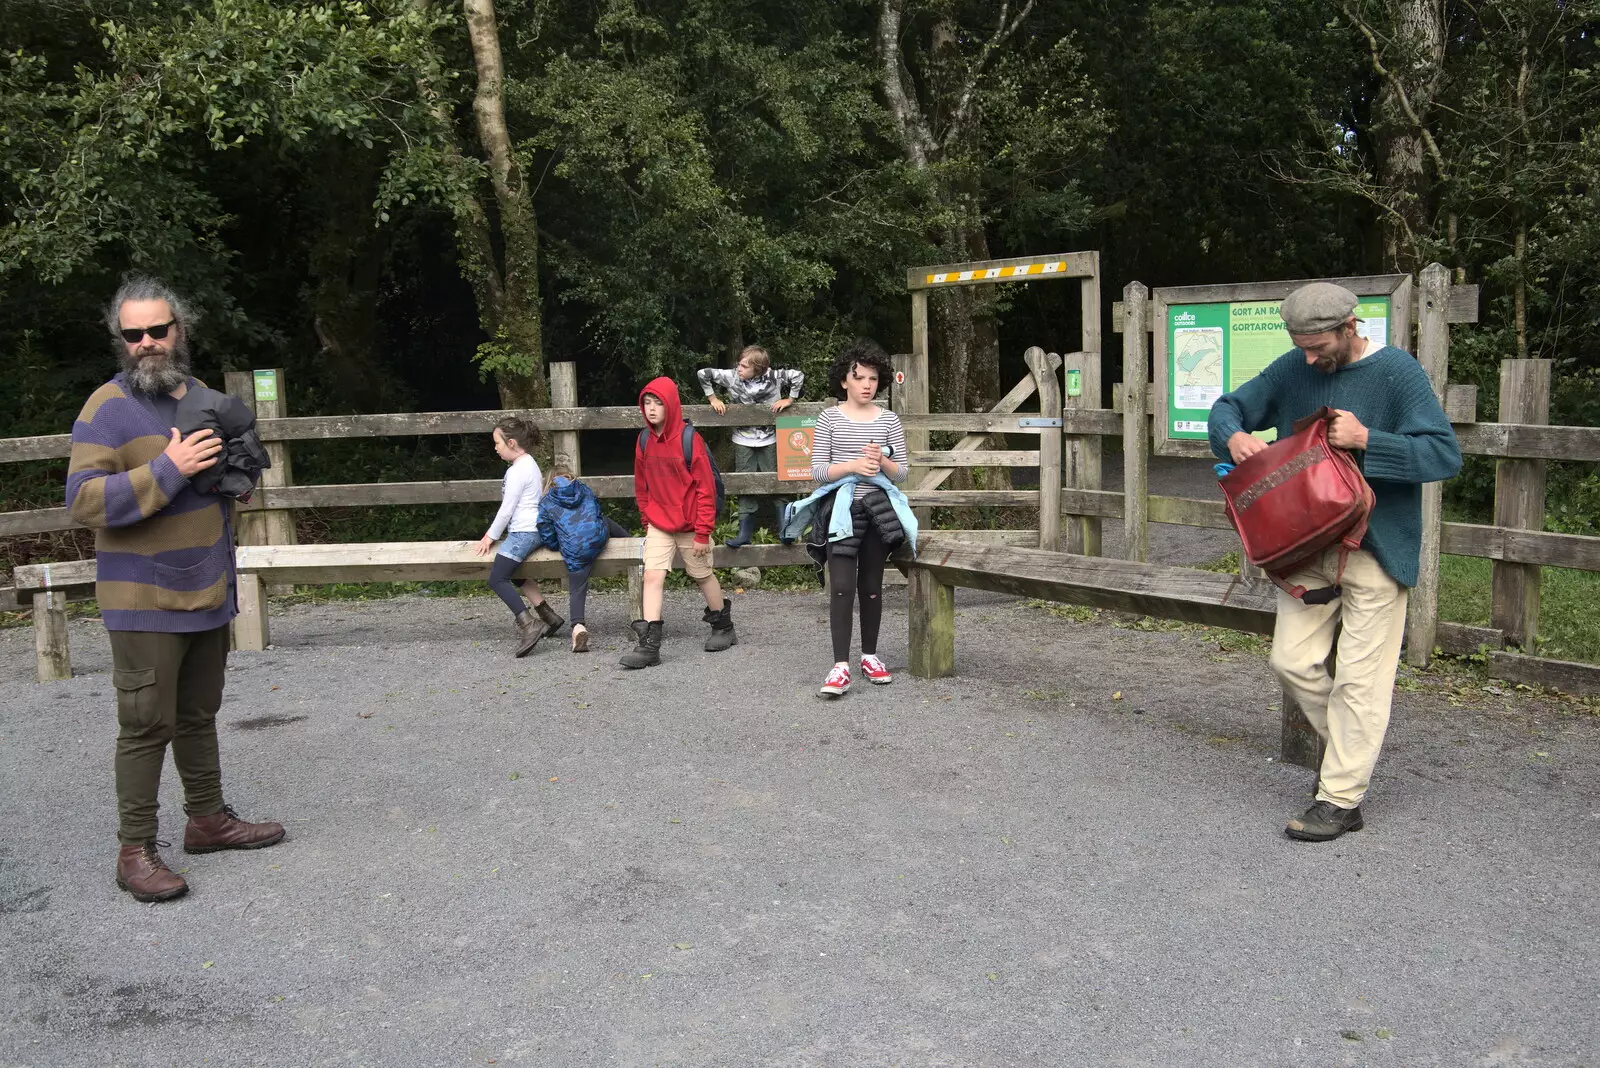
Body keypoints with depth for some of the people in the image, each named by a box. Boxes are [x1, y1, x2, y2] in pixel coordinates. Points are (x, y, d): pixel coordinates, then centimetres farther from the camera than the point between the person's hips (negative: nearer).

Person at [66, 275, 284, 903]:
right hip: (145, 602, -7)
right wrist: (168, 470, -27)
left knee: (199, 716, 18)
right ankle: (135, 851, 7)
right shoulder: (109, 407, -11)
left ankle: (208, 818, 30)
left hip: (208, 593, 7)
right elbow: (84, 500, -20)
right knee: (147, 725, -3)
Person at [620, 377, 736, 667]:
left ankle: (724, 627, 33)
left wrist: (703, 532, -14)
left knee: (702, 575, 12)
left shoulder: (689, 439, -14)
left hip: (689, 524, -4)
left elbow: (706, 488, -13)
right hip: (658, 525, 4)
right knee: (652, 576, -9)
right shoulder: (644, 440, 1)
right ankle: (649, 645, -10)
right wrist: (647, 520, 9)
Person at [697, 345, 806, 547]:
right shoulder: (731, 377, -10)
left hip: (770, 440, -1)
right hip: (743, 441, 1)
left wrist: (789, 399, -10)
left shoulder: (773, 377, -14)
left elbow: (798, 375, -9)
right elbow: (703, 374, -3)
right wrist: (713, 398, -2)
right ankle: (745, 532, 7)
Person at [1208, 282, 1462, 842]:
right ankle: (1349, 745, 30)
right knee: (1292, 660, 6)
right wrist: (1234, 436, -11)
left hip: (1375, 549, -5)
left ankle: (1342, 799, 7)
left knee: (1359, 677, -2)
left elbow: (1445, 454, -15)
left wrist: (1366, 441, -25)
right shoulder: (1293, 370, 4)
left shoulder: (1397, 372, -11)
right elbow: (1228, 407, 12)